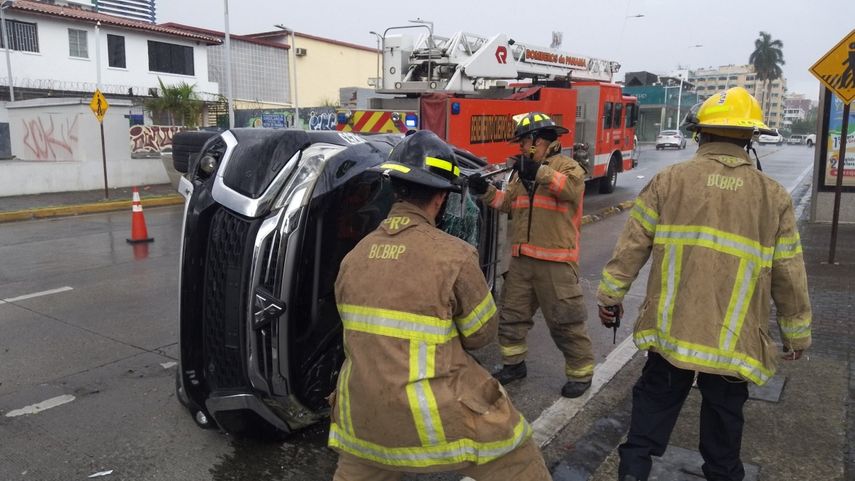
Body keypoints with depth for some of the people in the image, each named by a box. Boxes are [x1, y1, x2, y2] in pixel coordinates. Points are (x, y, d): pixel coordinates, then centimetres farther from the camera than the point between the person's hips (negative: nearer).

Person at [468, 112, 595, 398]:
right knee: (511, 315, 14)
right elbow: (507, 203, 15)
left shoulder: (567, 166, -3)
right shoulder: (521, 172, 18)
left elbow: (572, 188, -24)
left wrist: (540, 172, -34)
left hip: (555, 261, -7)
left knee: (565, 321, 1)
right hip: (521, 259, 7)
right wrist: (485, 191, 0)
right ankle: (514, 363, 30)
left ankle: (581, 373, 15)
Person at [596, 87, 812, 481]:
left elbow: (632, 246, -3)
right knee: (724, 411, 19)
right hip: (734, 339, 1)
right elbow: (788, 276, 3)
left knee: (655, 397, 17)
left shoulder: (668, 180, -4)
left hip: (671, 327, 0)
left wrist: (610, 295, 9)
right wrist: (797, 333, 16)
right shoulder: (774, 196, -2)